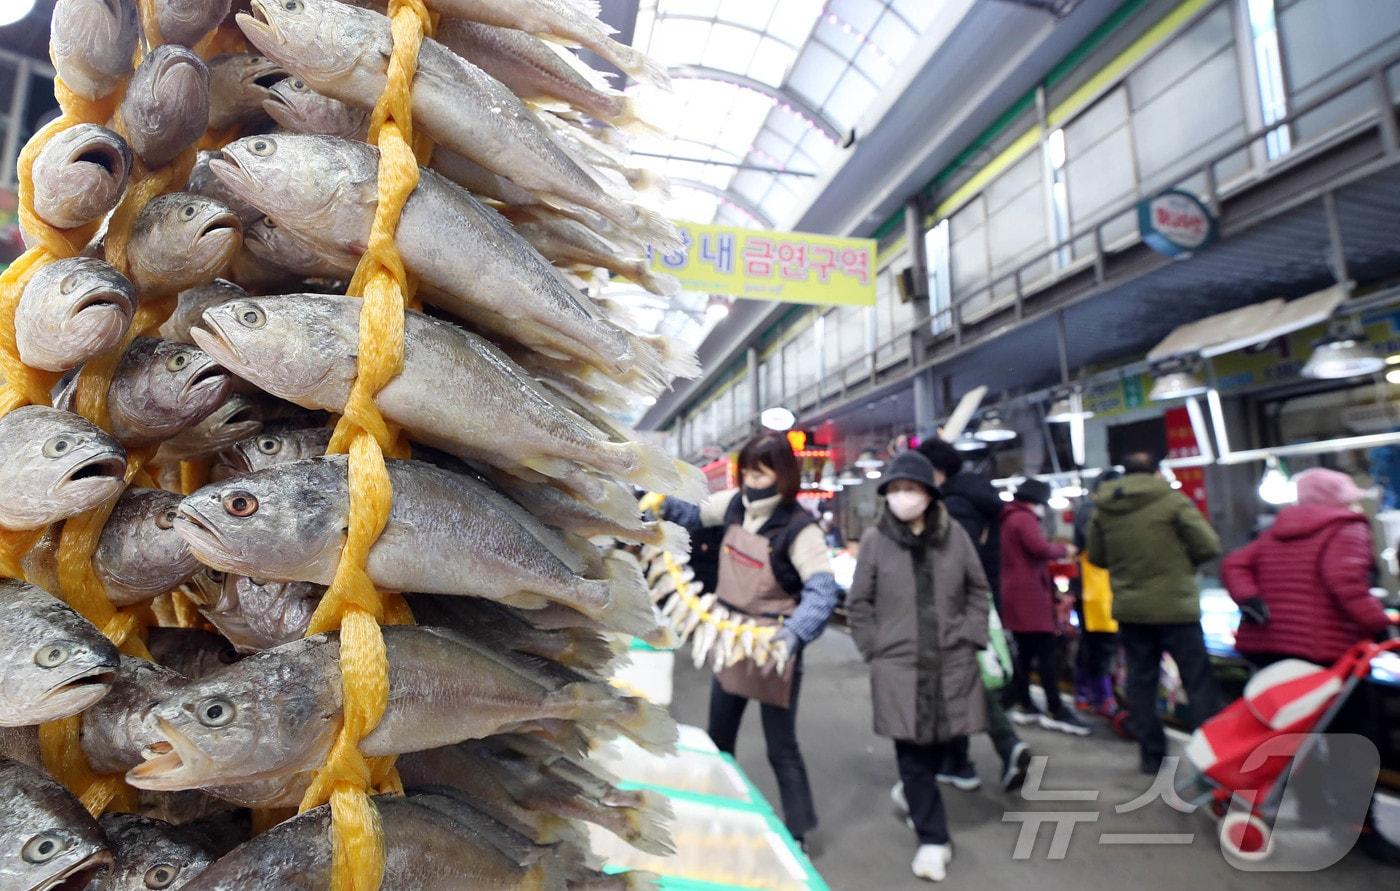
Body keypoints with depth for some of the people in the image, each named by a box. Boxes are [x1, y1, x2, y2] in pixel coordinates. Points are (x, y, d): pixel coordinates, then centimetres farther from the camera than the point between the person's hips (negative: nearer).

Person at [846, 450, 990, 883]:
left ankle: (914, 797, 45)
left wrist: (969, 638, 2)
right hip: (899, 667, -2)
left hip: (951, 664, 2)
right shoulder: (875, 540, -5)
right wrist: (875, 650, -2)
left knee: (937, 745, 15)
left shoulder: (954, 534, -1)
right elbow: (858, 604, 2)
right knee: (912, 752, 0)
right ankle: (933, 839, 17)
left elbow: (978, 591, 10)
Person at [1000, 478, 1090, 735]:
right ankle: (1055, 711, -6)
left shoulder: (1008, 519, 20)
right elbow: (1040, 548, -23)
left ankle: (1022, 705, 15)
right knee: (1048, 651, -7)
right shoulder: (1025, 518, -10)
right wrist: (1063, 550, -5)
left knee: (1024, 651, 12)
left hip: (1015, 594, 10)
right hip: (1030, 594, -10)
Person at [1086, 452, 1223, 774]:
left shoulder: (1102, 510, 2)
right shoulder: (1172, 500, -9)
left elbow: (1096, 557, 9)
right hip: (1175, 607, -3)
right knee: (1199, 681, 8)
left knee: (1140, 681, 11)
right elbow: (1209, 546, -8)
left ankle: (1151, 754, 18)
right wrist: (1183, 559, 10)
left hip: (1130, 610, 3)